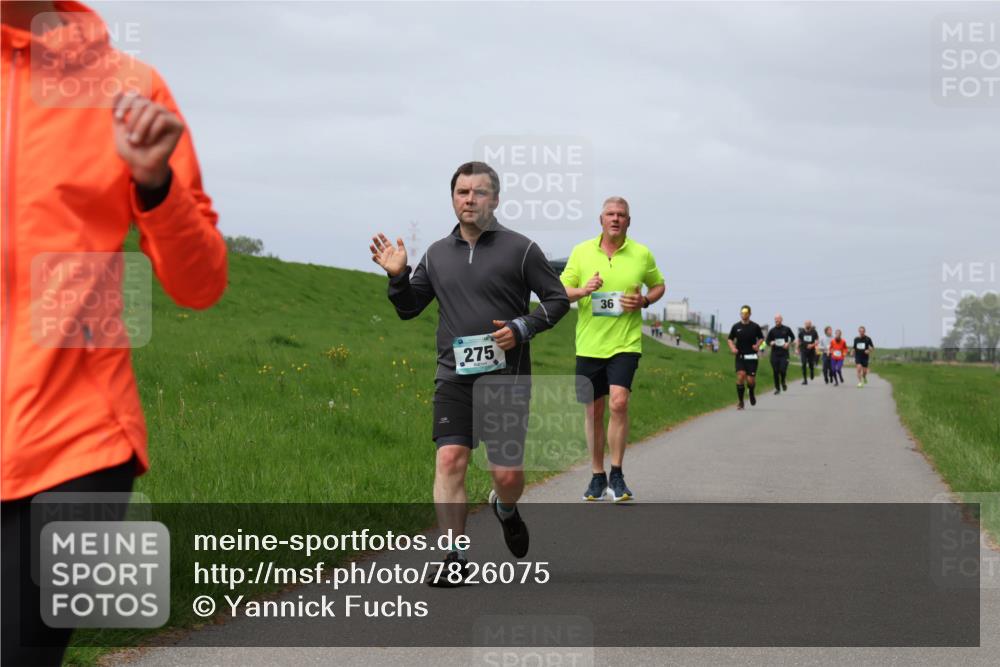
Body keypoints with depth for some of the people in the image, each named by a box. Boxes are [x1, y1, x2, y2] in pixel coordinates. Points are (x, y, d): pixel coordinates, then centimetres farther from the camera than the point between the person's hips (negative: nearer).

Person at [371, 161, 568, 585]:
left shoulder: (519, 249, -1)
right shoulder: (437, 254, 11)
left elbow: (557, 299, 3)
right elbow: (409, 309, 20)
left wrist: (523, 328, -12)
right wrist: (397, 277, 1)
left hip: (506, 378, -2)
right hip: (453, 376, 3)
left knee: (507, 473, -3)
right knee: (449, 460, -12)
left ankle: (506, 509, 34)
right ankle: (455, 557, -7)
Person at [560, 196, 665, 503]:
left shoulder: (642, 254, 3)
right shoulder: (581, 252, 4)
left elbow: (659, 285, 17)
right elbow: (561, 291, 5)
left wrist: (645, 300, -4)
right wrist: (582, 290, -17)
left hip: (626, 342, -2)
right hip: (589, 344, 2)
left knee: (619, 402, -19)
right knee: (593, 411, 7)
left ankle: (617, 475, -7)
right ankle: (597, 475, 22)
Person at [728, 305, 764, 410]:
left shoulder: (755, 326, 1)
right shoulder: (736, 326, 4)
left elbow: (761, 338, 12)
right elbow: (730, 339, 13)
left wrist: (758, 345, -7)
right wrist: (732, 348, -6)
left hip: (751, 357, -1)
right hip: (740, 357, 1)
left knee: (750, 380, -4)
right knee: (740, 376, -15)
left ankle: (751, 393, 32)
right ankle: (740, 402, -4)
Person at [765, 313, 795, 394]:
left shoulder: (786, 329, 1)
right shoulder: (772, 330, 3)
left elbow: (793, 337, 15)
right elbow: (767, 340, 10)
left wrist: (788, 343, -2)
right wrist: (771, 343, -13)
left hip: (784, 353, -2)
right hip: (774, 354, 2)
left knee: (783, 370, -12)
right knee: (775, 372, 1)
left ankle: (783, 382, 19)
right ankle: (777, 388, 14)